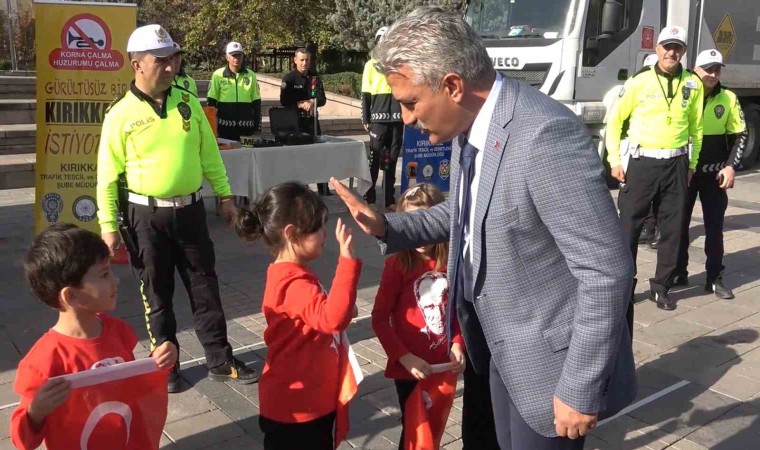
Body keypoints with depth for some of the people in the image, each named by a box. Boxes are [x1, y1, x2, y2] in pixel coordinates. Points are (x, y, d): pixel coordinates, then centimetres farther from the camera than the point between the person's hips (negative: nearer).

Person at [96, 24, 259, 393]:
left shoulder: (188, 103, 2)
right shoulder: (121, 114, -8)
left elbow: (209, 153, 9)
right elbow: (107, 176, -6)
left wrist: (225, 196, 9)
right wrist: (108, 225, -8)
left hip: (189, 210, 3)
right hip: (146, 216, -3)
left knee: (205, 288, 9)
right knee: (156, 294, 10)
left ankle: (220, 361, 22)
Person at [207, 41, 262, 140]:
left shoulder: (250, 75, 7)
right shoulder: (218, 75, 1)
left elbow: (257, 103, 10)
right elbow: (211, 102, 3)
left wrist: (258, 127, 7)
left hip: (246, 127, 2)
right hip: (225, 128, -2)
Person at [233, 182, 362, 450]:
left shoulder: (295, 274, 7)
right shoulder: (294, 282, -26)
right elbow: (332, 319, -40)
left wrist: (344, 310, 1)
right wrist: (347, 260, -42)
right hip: (294, 408, -9)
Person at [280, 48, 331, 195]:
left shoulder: (315, 77, 7)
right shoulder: (289, 78, -3)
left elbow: (322, 99, 0)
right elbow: (284, 101, -9)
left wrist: (312, 102, -20)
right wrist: (301, 104, -19)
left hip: (312, 120, 3)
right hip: (295, 121, -3)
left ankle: (324, 190, 11)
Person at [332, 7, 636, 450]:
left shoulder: (546, 135, -29)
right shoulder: (469, 127, -1)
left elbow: (607, 270, -27)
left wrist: (580, 389, -21)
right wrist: (387, 227, 1)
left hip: (549, 362, -8)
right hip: (504, 351, 8)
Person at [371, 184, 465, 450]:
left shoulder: (451, 261, -4)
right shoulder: (398, 264, -15)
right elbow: (380, 318, -12)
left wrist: (458, 344, -5)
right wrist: (404, 357, -19)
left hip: (443, 366, 4)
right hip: (410, 367, -4)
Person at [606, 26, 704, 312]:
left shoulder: (692, 85, 5)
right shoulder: (640, 82, -2)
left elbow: (696, 127, 13)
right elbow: (615, 121, 3)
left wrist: (691, 164, 12)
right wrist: (614, 160, -2)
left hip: (675, 165, 3)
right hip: (642, 162, -2)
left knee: (672, 227, 8)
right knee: (629, 226, -1)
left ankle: (661, 286, 22)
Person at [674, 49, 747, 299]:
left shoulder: (729, 99, 1)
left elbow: (740, 135, 4)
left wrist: (731, 166, -8)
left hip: (714, 173, 1)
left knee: (714, 226, 5)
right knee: (680, 223, 7)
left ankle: (715, 278, 12)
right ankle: (678, 272, 21)